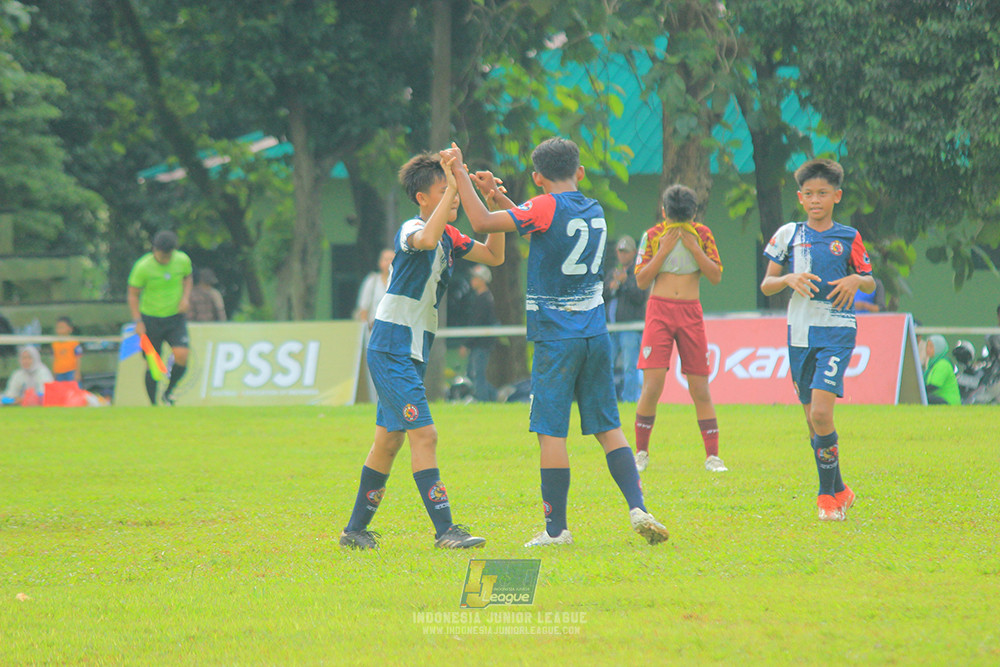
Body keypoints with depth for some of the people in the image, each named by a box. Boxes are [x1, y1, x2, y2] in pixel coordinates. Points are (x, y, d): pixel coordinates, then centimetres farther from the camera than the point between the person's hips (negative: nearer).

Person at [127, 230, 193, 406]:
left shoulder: (183, 261, -6)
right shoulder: (143, 267, -15)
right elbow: (133, 294, -5)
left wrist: (185, 297, -3)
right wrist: (138, 321, -12)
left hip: (175, 318, 2)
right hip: (150, 319, -2)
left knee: (182, 356, -16)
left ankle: (168, 392, 8)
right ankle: (153, 403, 15)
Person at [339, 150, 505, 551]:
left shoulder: (450, 237, 13)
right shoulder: (411, 230, -14)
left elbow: (494, 256, 14)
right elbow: (427, 240, -39)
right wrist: (453, 187, -35)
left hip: (412, 353, 10)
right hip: (391, 349, -10)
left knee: (389, 439, 14)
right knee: (423, 434, -15)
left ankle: (356, 529, 23)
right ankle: (444, 530, -20)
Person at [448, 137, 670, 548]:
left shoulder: (546, 208, -9)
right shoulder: (595, 211, 12)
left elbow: (482, 223, -15)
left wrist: (460, 175, -5)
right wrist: (498, 196, 24)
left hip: (556, 339, -6)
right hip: (595, 336, 6)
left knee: (552, 432, -3)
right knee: (608, 427, 10)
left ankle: (556, 528, -2)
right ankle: (637, 508, -1)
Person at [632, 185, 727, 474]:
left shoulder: (702, 235, 5)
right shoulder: (652, 236, 1)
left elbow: (716, 276, 0)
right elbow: (641, 279, -3)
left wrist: (694, 248, -10)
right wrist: (664, 249, -11)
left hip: (691, 313, 1)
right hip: (659, 311, -1)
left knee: (700, 388, 0)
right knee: (652, 386, -10)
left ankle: (712, 456, 3)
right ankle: (641, 453, 3)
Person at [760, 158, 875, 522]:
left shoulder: (848, 238, 3)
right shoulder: (788, 235, 7)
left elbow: (870, 282, 13)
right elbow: (766, 285, 10)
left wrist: (855, 280, -10)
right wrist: (788, 279, -11)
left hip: (836, 331, -3)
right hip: (800, 331, 3)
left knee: (821, 412, -18)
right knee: (812, 417, 8)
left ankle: (828, 494, -7)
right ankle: (838, 491, 23)